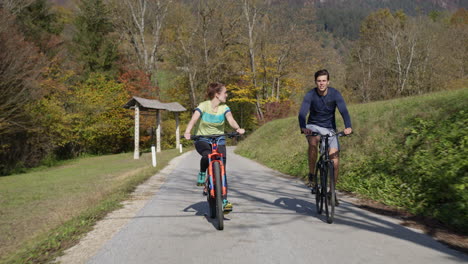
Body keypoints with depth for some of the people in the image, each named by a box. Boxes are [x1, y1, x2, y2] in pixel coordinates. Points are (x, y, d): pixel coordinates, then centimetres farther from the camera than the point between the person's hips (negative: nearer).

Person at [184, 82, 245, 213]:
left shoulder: (224, 108, -3)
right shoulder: (203, 106, -10)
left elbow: (231, 120, -20)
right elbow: (193, 119, -23)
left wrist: (238, 128, -42)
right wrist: (187, 132, -43)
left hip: (219, 140, 2)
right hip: (202, 139, -2)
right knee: (207, 155, -36)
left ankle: (224, 200, -2)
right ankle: (202, 175, -4)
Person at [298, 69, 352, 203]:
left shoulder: (335, 94, -14)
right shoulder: (310, 95, -16)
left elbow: (344, 111, -25)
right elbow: (302, 113, -28)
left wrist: (348, 127, -44)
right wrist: (303, 127, -48)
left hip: (330, 128, 1)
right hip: (313, 126, -1)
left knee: (335, 162, -7)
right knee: (313, 143, -37)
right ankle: (311, 175, -19)